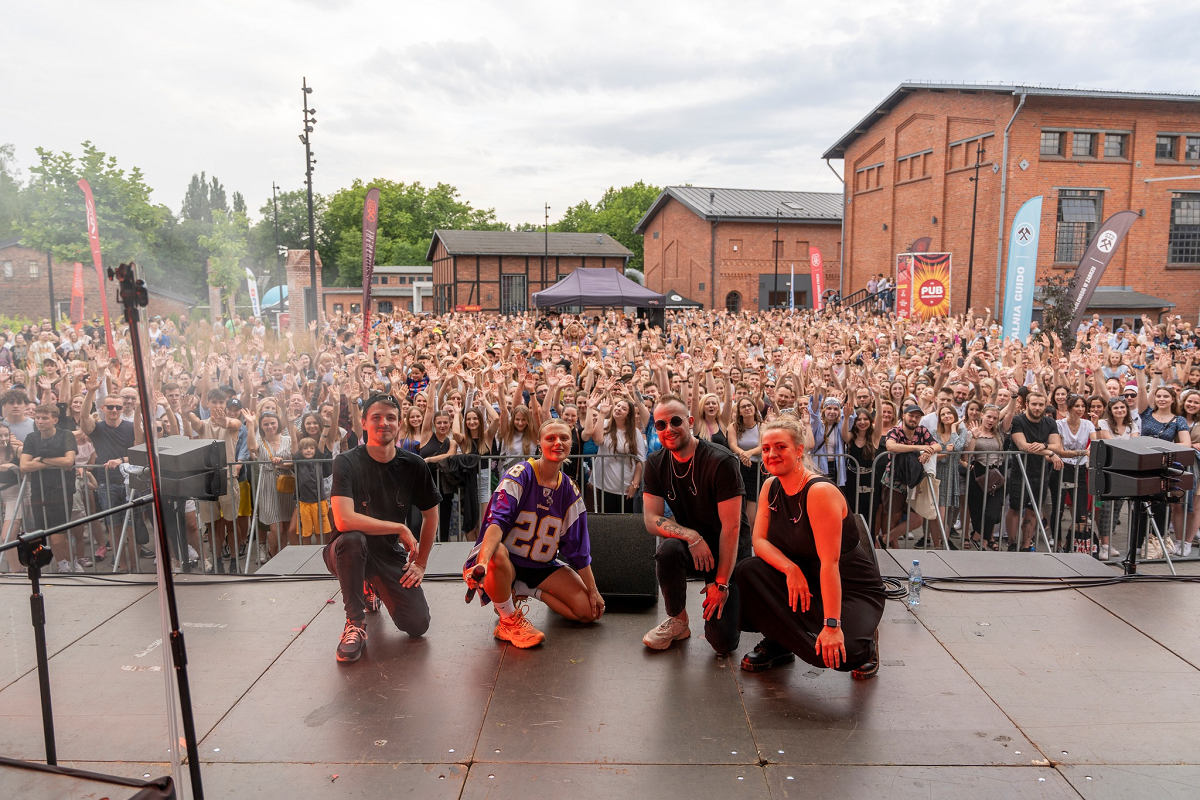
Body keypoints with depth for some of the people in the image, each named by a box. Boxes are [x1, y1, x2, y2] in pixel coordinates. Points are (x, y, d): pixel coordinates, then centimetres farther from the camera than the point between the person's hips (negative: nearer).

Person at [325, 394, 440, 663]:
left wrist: (421, 564, 3)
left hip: (391, 553, 4)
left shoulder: (413, 465, -7)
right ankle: (356, 621, -15)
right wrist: (400, 528, -26)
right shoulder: (346, 462, -18)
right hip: (351, 551, -3)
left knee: (418, 625, -9)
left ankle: (374, 588, 24)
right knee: (352, 539, -38)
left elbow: (430, 514, 6)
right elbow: (344, 520, -31)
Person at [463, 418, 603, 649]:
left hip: (542, 565, 5)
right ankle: (509, 619, -14)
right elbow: (497, 520, -31)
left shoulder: (570, 491, 0)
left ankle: (525, 590, 10)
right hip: (505, 560, -5)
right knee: (497, 554, -41)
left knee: (588, 610, -7)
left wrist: (593, 590, 6)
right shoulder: (519, 475, -16)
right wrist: (482, 562, -47)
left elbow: (578, 546, 6)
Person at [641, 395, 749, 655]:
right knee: (668, 549, -34)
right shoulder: (656, 465, -4)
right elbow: (651, 519, -9)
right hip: (690, 547, 4)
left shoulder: (721, 462, -20)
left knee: (724, 643, -14)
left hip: (729, 552, -3)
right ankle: (678, 620, -6)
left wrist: (721, 583, -19)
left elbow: (731, 527, -19)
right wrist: (691, 536, -27)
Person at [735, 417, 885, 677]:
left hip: (852, 587, -6)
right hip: (807, 578, 6)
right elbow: (759, 540, -6)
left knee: (831, 652, -30)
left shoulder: (820, 491, -25)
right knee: (748, 570, -19)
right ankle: (778, 644, 4)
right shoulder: (771, 487, -2)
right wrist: (790, 569, -26)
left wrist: (832, 626, -31)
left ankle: (864, 644, 8)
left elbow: (830, 562, -29)